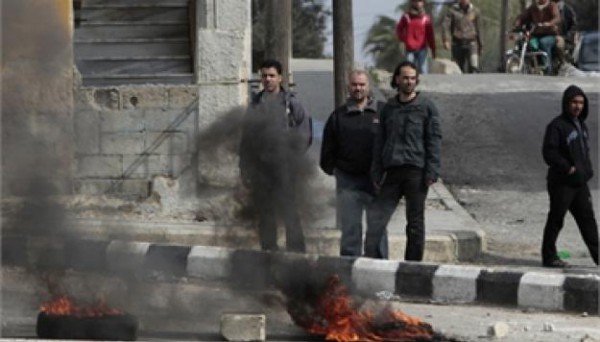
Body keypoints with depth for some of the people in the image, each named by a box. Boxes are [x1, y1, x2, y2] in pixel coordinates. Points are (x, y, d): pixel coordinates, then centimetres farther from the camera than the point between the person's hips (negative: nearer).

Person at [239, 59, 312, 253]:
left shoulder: (291, 103, 0)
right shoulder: (255, 104, 11)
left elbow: (305, 134, 2)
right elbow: (245, 140, 12)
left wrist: (294, 159, -4)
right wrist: (245, 171, 7)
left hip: (284, 167, -4)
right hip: (260, 169, 4)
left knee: (289, 212, -7)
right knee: (264, 214, 7)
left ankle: (296, 251, -5)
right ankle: (268, 252, 14)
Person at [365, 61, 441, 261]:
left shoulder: (426, 107, 3)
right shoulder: (388, 108, 15)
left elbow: (434, 140, -1)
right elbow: (379, 142, 17)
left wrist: (432, 172, -10)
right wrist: (376, 173, 9)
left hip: (416, 171, -3)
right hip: (392, 172, 3)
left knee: (415, 223, 2)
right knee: (376, 219, -8)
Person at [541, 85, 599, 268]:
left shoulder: (581, 125, 14)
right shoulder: (557, 125, -12)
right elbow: (549, 152, -18)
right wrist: (568, 168, -19)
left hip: (580, 182, 8)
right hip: (562, 183, -8)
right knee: (556, 220, 0)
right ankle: (549, 256, 8)